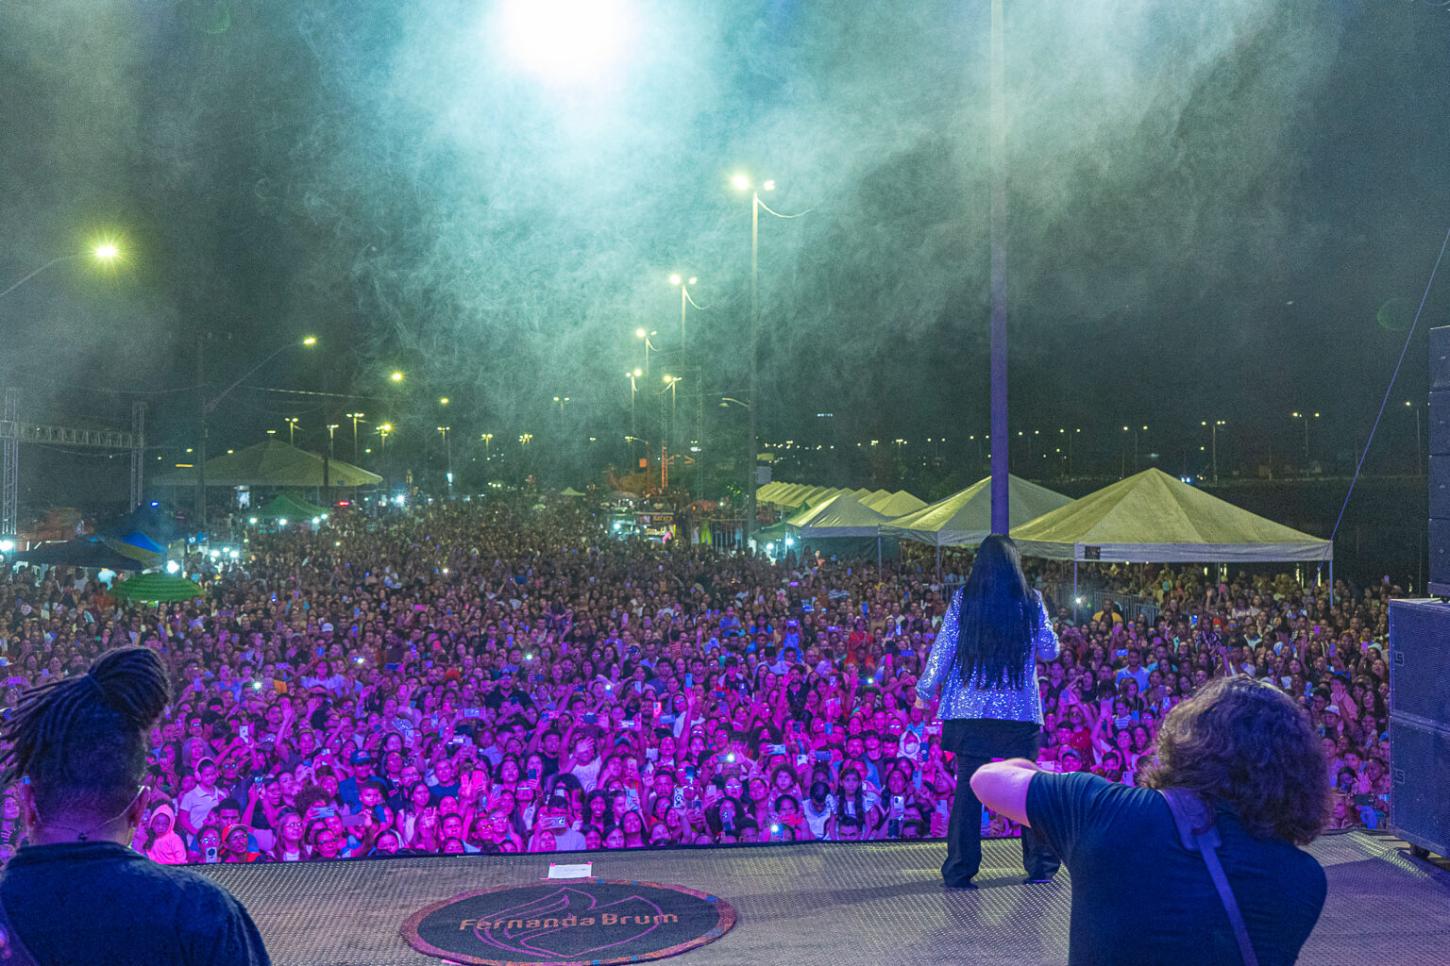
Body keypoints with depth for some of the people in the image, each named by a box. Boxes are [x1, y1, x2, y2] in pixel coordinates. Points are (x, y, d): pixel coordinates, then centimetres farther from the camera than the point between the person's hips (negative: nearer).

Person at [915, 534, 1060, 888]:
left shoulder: (963, 600, -2)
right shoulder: (1030, 601, -1)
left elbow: (942, 649, 0)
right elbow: (1050, 650, 7)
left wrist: (925, 691, 11)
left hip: (969, 710, 0)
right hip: (1020, 710, 0)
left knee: (967, 787, 4)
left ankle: (959, 871, 6)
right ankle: (1041, 865, 19)